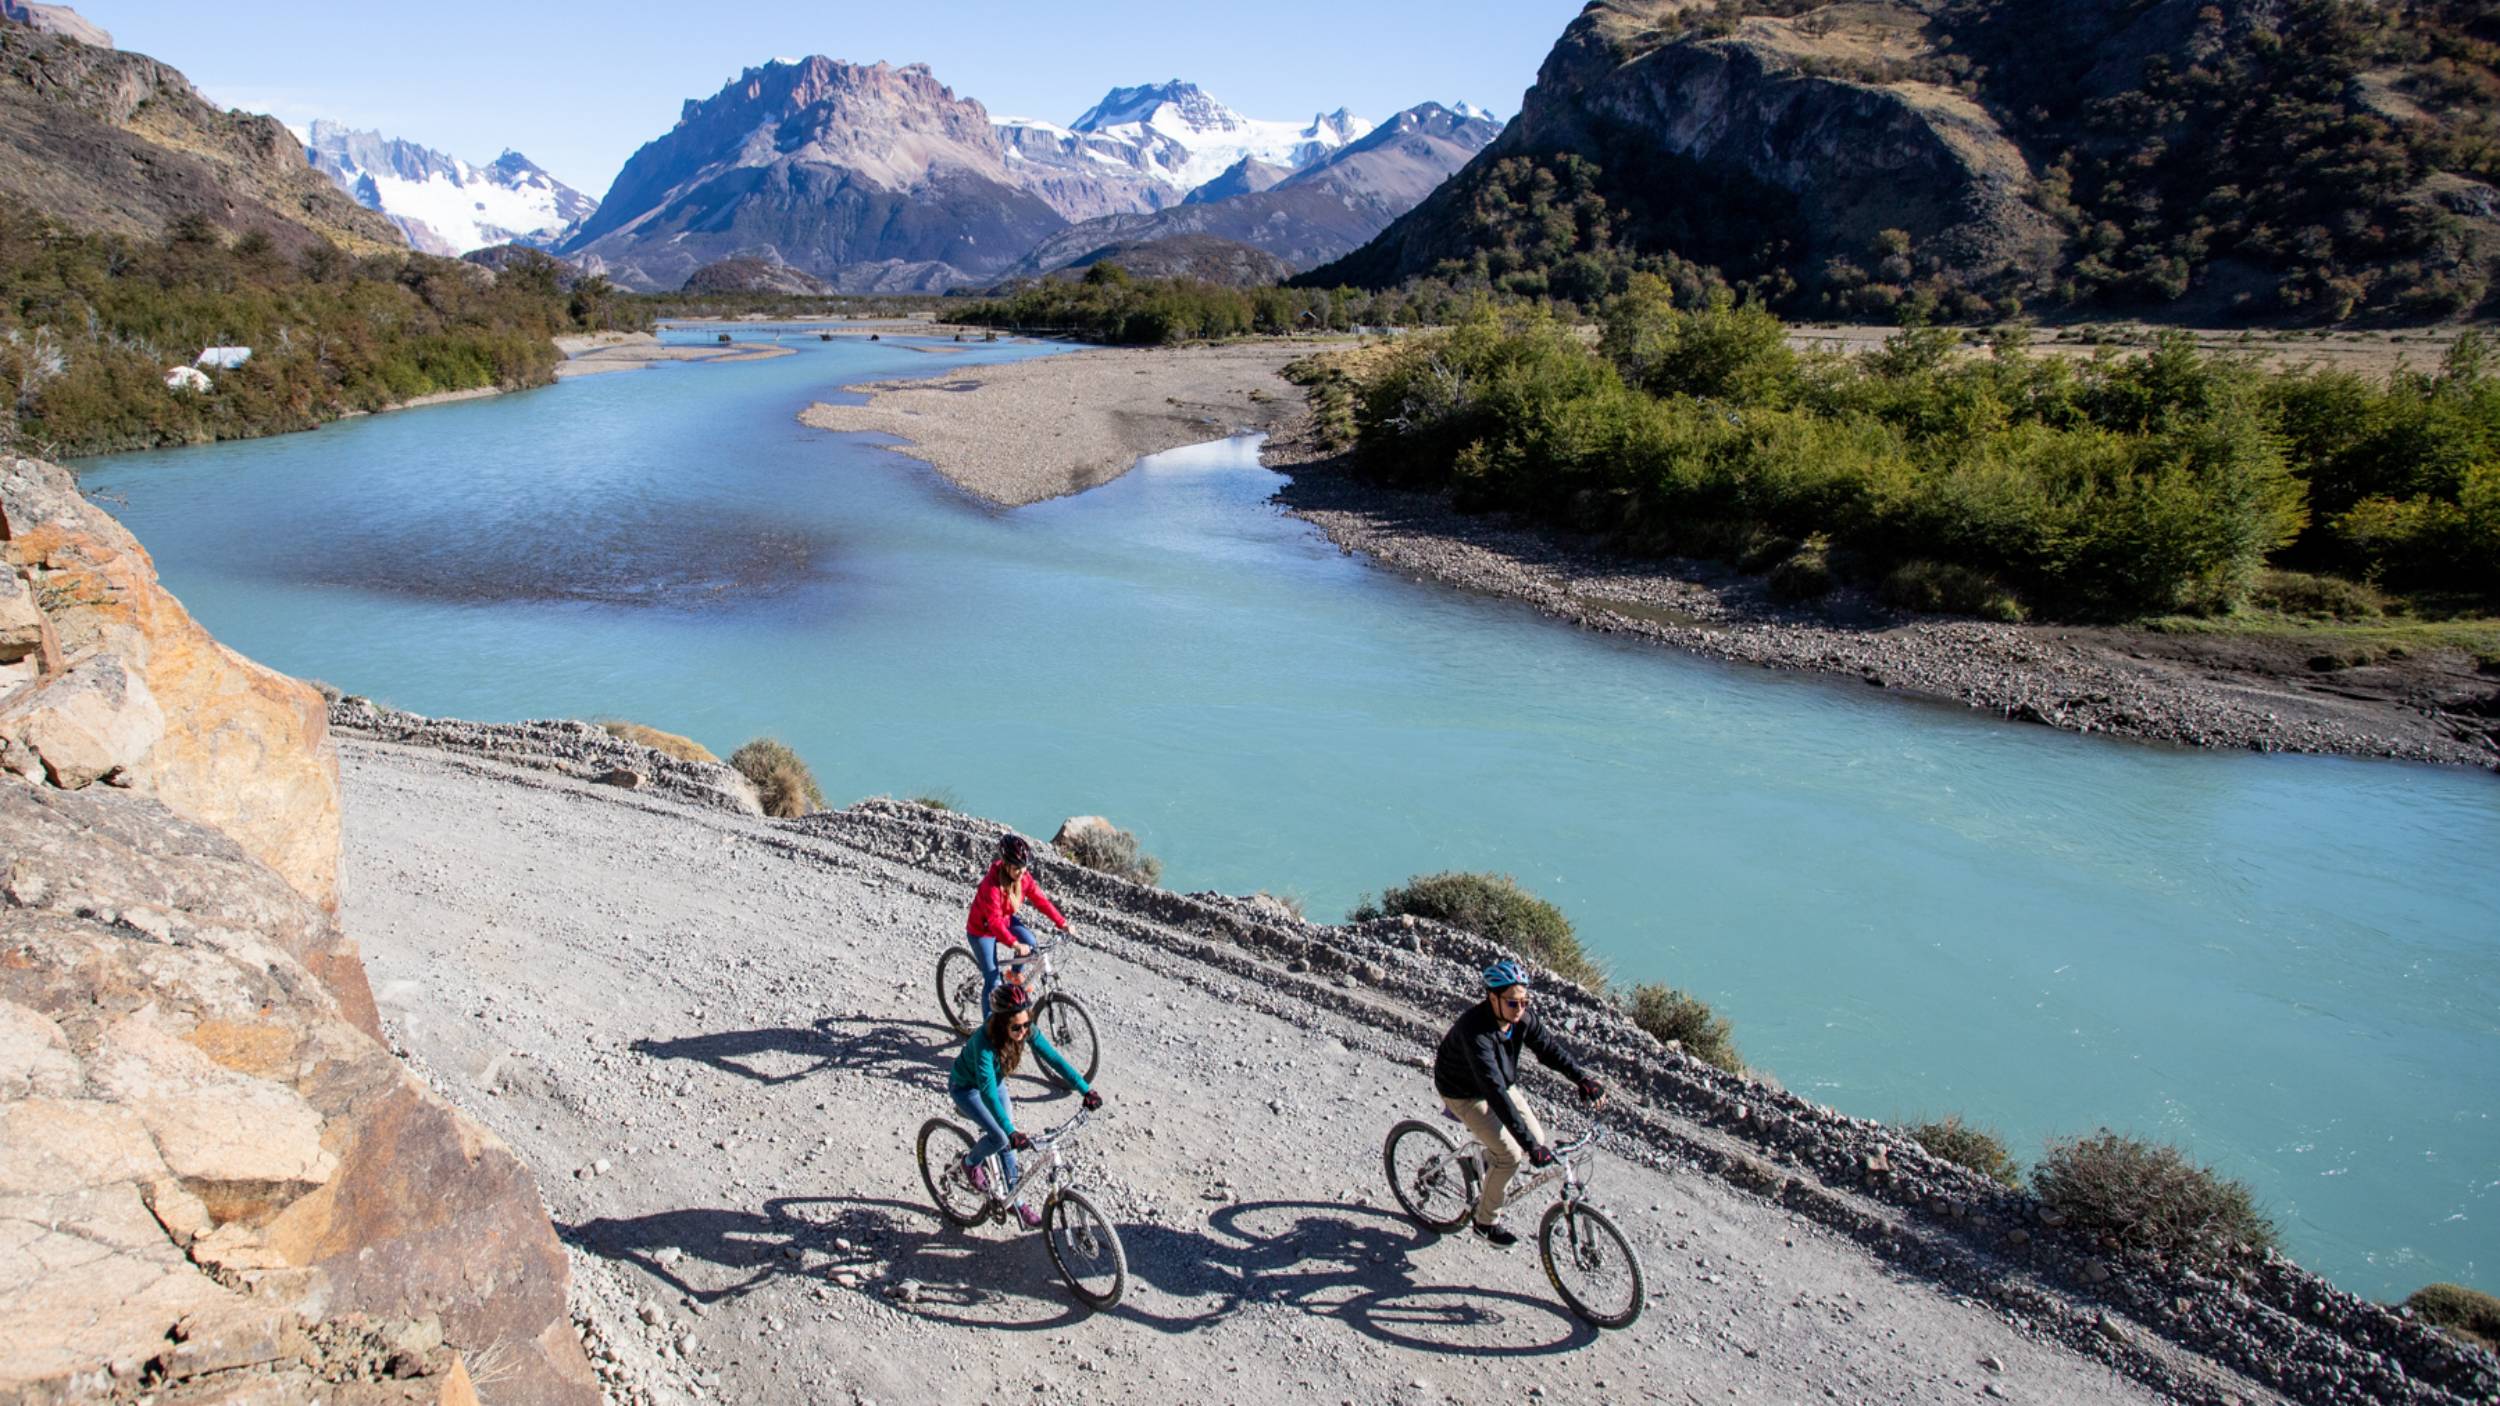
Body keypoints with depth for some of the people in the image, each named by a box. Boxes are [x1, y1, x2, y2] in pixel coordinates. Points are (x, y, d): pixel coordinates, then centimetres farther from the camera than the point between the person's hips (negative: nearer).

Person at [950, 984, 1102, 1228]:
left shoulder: (1027, 1031, -24)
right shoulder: (985, 1041, -41)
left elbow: (1054, 1058, -22)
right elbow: (987, 1091, -46)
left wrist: (1086, 1090, -29)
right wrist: (1011, 1132, -53)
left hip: (995, 1081, 6)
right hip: (966, 1087, -6)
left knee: (1008, 1141, 7)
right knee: (1000, 1137, -19)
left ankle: (1015, 1201, 23)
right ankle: (970, 1163, 12)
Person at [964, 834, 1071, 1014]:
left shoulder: (1024, 877, -16)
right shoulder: (991, 884, -36)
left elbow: (1040, 899, -10)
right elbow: (994, 922, -42)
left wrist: (1062, 923, -18)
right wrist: (1015, 944, -53)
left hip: (1007, 921, 6)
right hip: (982, 930, -6)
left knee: (1029, 942, -21)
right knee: (993, 982, -7)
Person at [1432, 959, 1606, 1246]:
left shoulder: (1522, 1017, -18)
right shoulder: (1475, 1030, -39)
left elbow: (1549, 1049, -5)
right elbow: (1494, 1092, -43)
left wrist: (1584, 1079, -20)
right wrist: (1530, 1145, -45)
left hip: (1502, 1083, 7)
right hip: (1464, 1093, -7)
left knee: (1538, 1140, 0)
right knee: (1509, 1155, -14)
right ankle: (1486, 1222, 7)